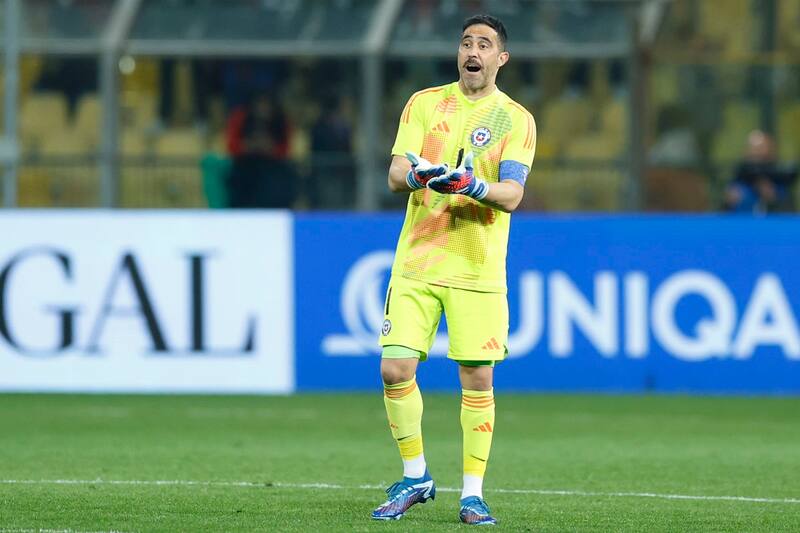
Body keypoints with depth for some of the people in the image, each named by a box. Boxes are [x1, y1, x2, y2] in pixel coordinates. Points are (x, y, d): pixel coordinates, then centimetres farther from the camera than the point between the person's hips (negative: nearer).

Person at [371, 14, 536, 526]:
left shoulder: (517, 119, 1)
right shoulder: (424, 104, 7)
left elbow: (512, 194, -9)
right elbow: (395, 175, -1)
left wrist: (472, 185, -30)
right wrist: (418, 173, -25)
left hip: (479, 269, -2)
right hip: (416, 261, 2)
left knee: (478, 380, -3)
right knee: (395, 371, -5)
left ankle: (473, 493, 7)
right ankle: (415, 477, 13)